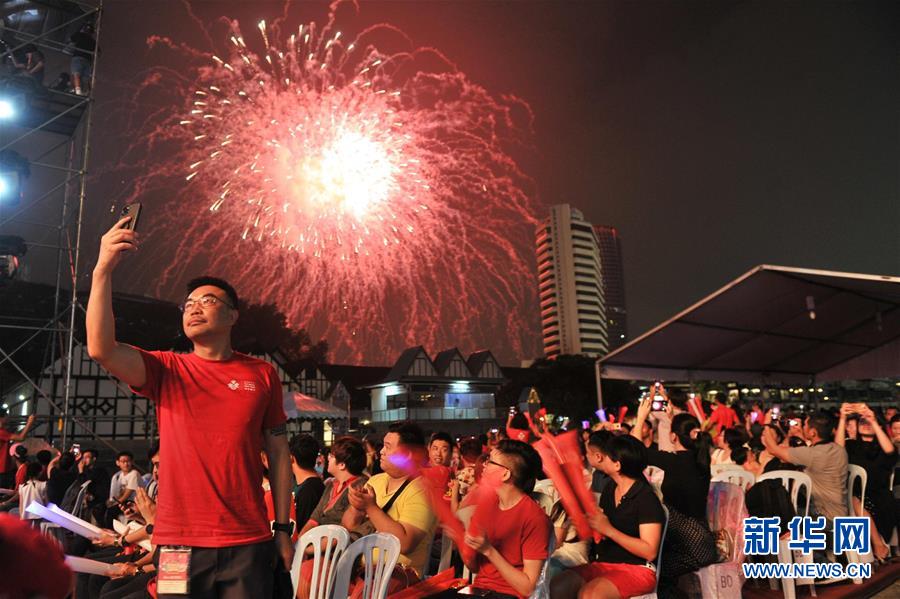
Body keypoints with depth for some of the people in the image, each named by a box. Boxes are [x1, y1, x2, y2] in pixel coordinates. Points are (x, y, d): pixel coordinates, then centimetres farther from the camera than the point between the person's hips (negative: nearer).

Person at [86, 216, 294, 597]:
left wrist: (283, 529, 3)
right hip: (178, 542, 1)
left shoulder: (262, 375, 3)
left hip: (248, 544, 0)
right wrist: (103, 269, -21)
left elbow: (278, 452, 5)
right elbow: (101, 348, -14)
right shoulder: (167, 370, 3)